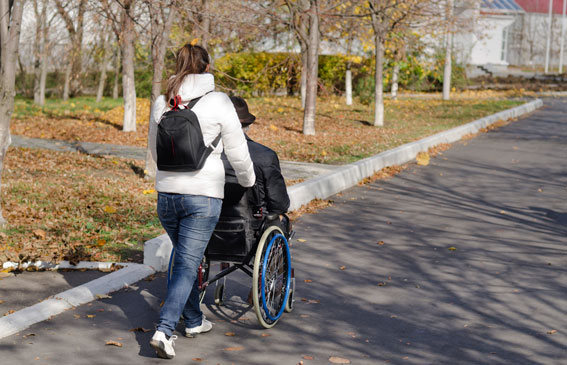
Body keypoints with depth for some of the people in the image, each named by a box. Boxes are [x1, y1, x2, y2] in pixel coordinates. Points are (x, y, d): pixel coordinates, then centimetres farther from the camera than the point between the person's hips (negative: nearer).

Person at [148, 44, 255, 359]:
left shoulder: (162, 103, 6)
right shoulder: (218, 102, -7)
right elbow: (238, 151, -2)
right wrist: (248, 180, 16)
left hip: (167, 192, 5)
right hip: (203, 194, -5)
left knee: (186, 258, 22)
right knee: (187, 264, -2)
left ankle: (194, 321, 35)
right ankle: (164, 331, -12)